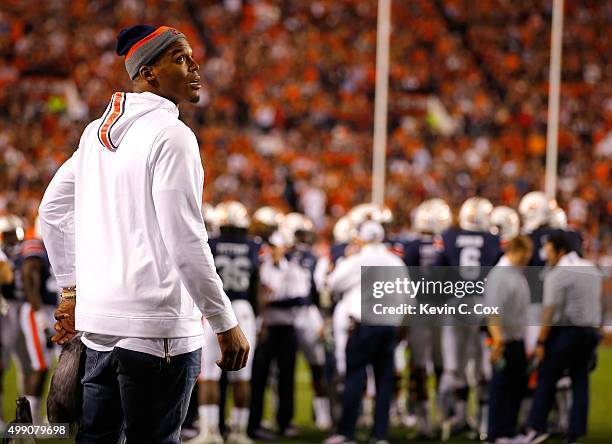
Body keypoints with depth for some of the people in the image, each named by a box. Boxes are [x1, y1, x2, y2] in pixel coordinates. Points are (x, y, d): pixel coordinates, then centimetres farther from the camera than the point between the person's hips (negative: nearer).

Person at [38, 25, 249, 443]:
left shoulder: (97, 132, 13)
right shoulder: (171, 135, -11)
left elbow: (52, 211, 21)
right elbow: (185, 241, -16)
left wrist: (72, 290, 28)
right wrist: (227, 324, -11)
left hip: (98, 319, 8)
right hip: (158, 327, -8)